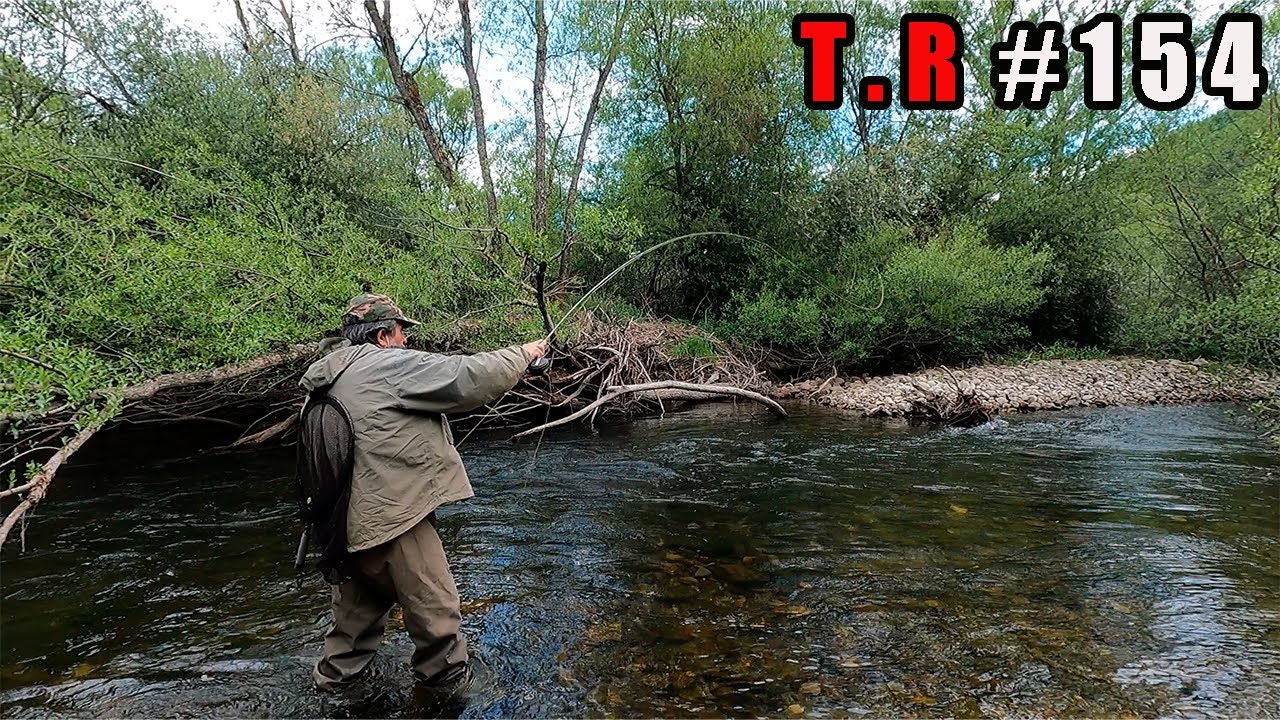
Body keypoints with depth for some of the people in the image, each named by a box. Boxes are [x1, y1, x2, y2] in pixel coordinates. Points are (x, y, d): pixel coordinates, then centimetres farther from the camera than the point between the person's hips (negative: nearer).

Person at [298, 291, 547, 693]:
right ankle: (448, 682, 24)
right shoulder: (387, 365, -14)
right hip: (393, 520, -9)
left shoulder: (325, 384, 12)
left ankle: (335, 677, 42)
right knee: (436, 612, 9)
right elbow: (468, 378, -17)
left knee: (359, 608, 27)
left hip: (349, 523, 9)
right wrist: (523, 354, -3)